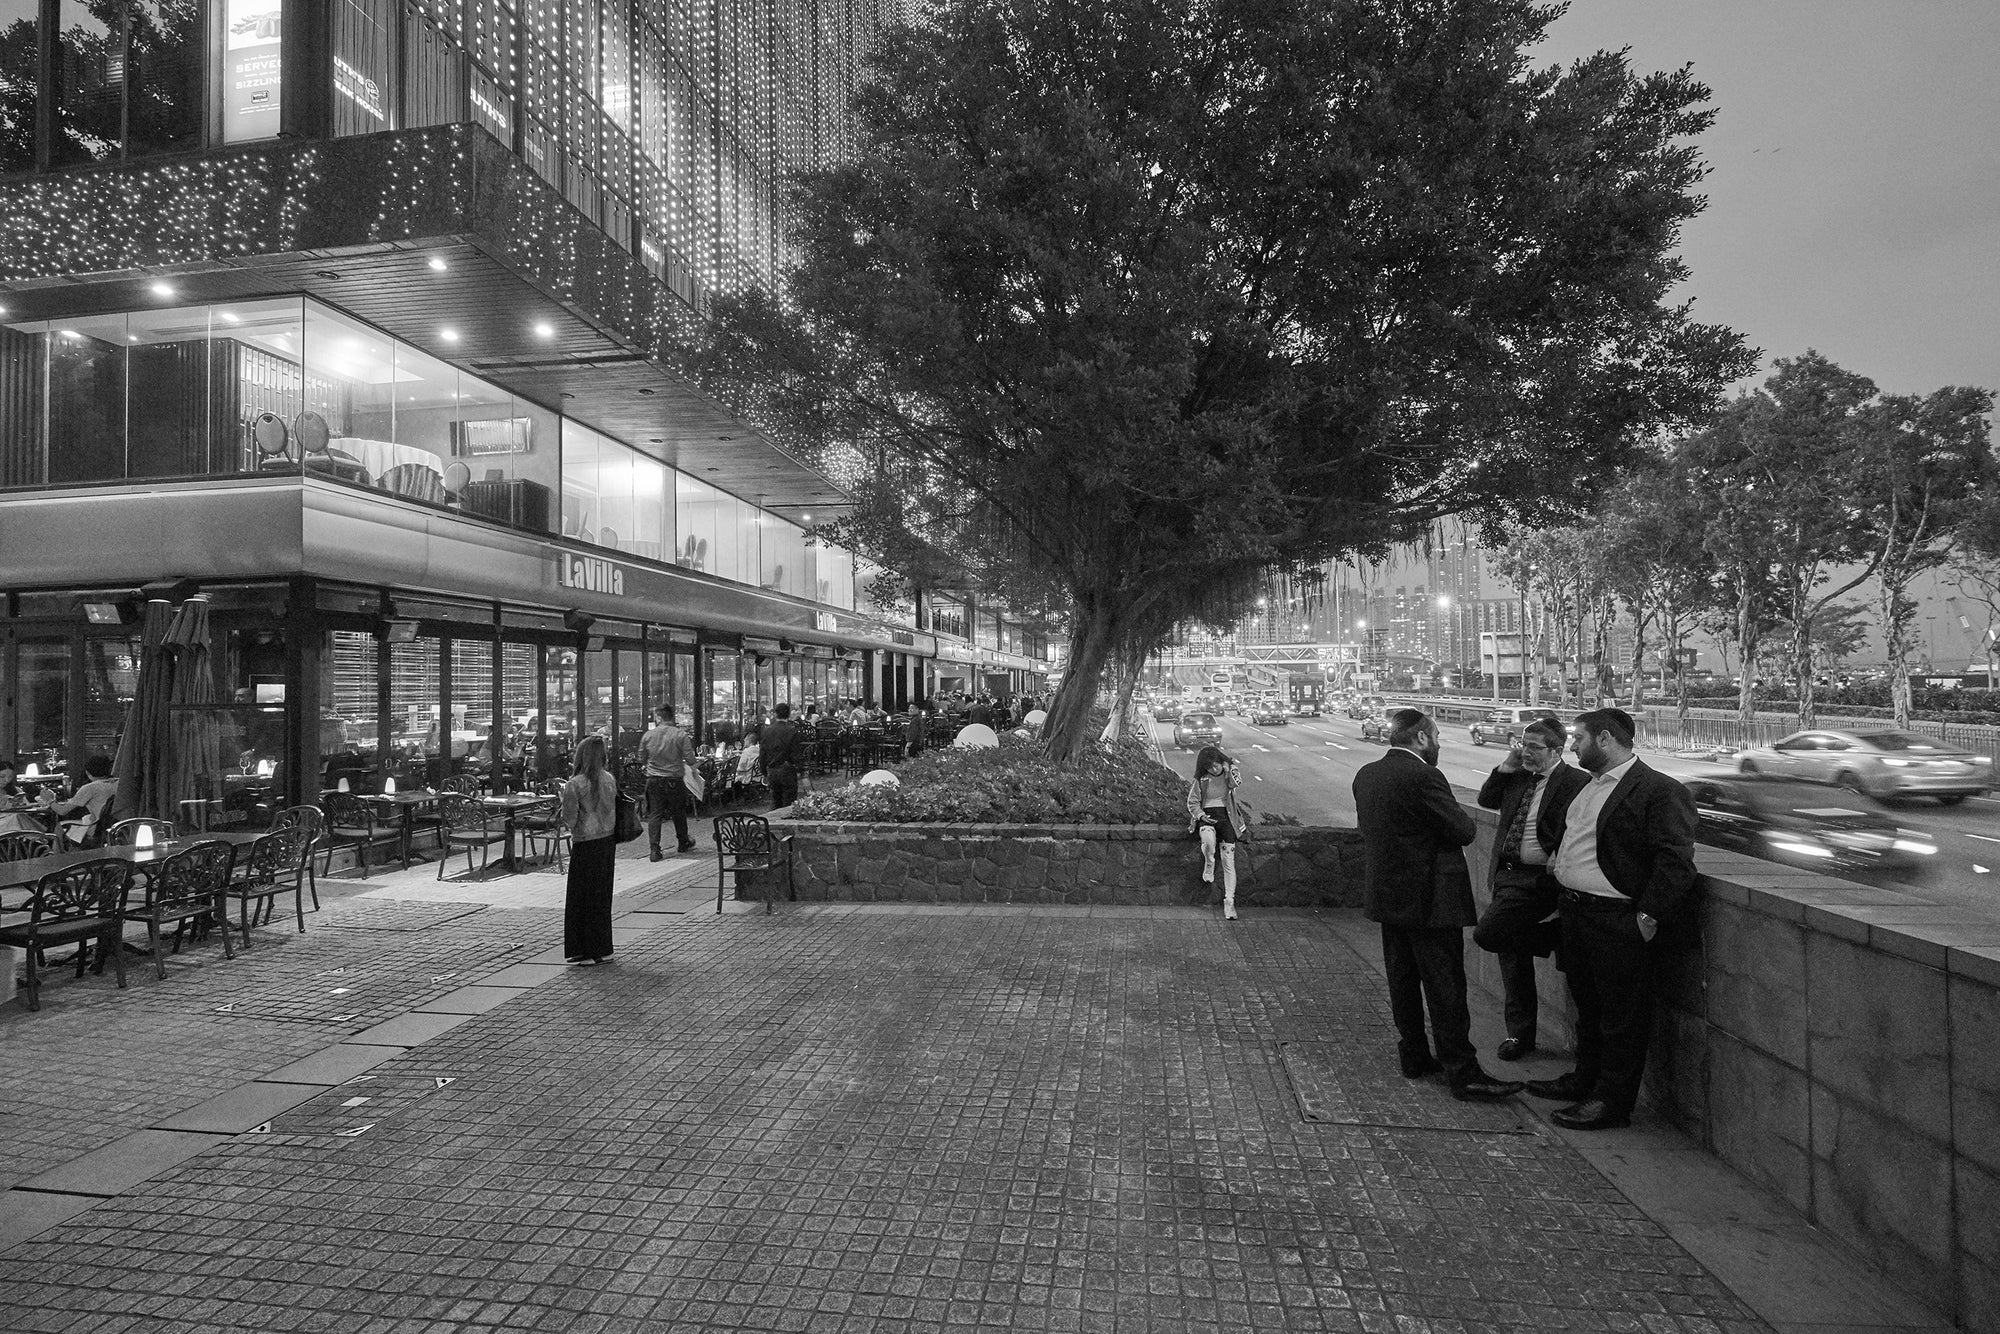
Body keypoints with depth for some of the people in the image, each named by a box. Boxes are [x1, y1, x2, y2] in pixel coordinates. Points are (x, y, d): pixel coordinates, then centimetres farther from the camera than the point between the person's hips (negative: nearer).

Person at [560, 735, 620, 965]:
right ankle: (603, 948, 23)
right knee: (602, 894, 15)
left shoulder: (574, 785, -15)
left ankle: (592, 951, 10)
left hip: (586, 844, -6)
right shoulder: (609, 779, 1)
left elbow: (570, 820, -12)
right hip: (608, 840, 6)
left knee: (584, 897, 6)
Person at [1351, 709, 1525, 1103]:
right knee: (1446, 988, 0)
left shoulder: (1365, 776, 4)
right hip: (1428, 899, -8)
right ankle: (1463, 1073, 6)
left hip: (1385, 894, 8)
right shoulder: (1422, 777, -21)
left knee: (1403, 981, 16)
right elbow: (1463, 830, -17)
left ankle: (1414, 1056, 26)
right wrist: (1465, 821, 6)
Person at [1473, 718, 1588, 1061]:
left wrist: (1557, 884, -21)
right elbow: (1486, 800, 19)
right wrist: (1504, 770, 5)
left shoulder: (1577, 783, -13)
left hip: (1537, 880, -8)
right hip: (1506, 875, 8)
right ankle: (1520, 1033, 28)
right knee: (1511, 954, 15)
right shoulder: (1518, 777, 9)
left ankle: (1552, 938, 7)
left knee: (1487, 934, -20)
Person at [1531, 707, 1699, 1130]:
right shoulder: (1589, 785, 12)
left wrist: (1648, 918, -19)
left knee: (1622, 1016, 5)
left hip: (1619, 922, -9)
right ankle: (1586, 1080, 36)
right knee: (1588, 1006, 21)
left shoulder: (1660, 792, -15)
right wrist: (1557, 859, 12)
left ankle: (1613, 1102, 15)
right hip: (1574, 912, 9)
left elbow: (1676, 862, -19)